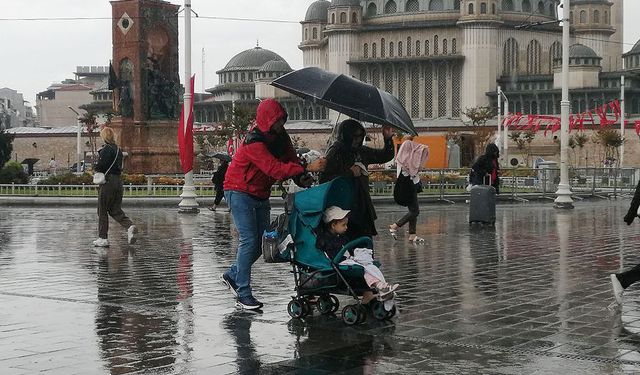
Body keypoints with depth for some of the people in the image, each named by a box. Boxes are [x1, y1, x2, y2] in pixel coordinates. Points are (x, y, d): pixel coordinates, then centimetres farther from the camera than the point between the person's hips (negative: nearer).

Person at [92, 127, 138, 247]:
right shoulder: (118, 149, 14)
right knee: (115, 210, 11)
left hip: (108, 182, -8)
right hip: (118, 181, 8)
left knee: (102, 211, 3)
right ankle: (130, 226, -13)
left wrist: (95, 168, 2)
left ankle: (103, 238, 6)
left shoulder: (106, 149, -12)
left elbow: (101, 165, -20)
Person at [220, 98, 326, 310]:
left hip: (261, 195, 8)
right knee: (249, 240, -16)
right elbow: (275, 168, -35)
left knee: (262, 242, 8)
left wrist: (302, 178, -22)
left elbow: (290, 158, -1)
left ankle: (232, 275, 27)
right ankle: (243, 294, -12)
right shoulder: (254, 142, -26)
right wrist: (307, 169, -42)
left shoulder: (279, 135, 0)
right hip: (240, 192, -8)